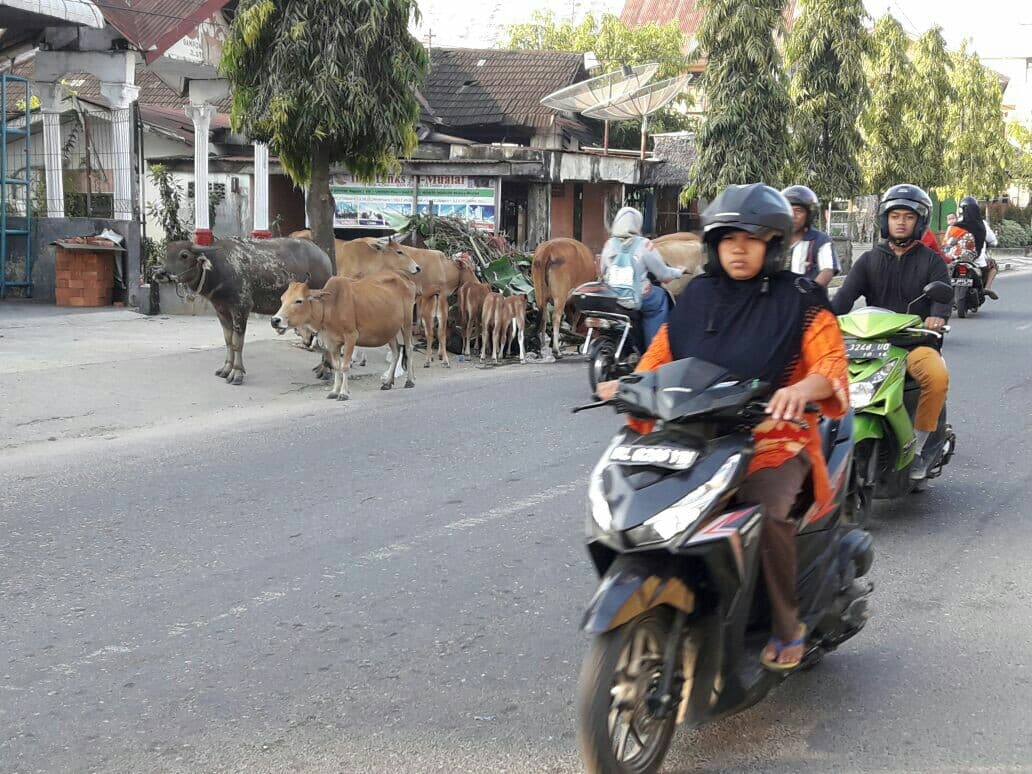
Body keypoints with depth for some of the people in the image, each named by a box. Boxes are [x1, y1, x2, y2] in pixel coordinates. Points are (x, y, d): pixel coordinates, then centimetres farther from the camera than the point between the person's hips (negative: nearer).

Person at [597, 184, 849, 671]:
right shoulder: (697, 297, 14)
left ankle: (787, 628, -10)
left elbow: (832, 361, -8)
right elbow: (662, 354, 13)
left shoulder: (798, 300, 2)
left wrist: (803, 387, -30)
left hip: (774, 436, -4)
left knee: (766, 512, -31)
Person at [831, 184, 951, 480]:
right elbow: (846, 294, 1)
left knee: (937, 376, -34)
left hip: (916, 341, -1)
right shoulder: (869, 260, 17)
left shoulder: (931, 261, 12)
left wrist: (937, 316, -31)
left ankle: (917, 447, -18)